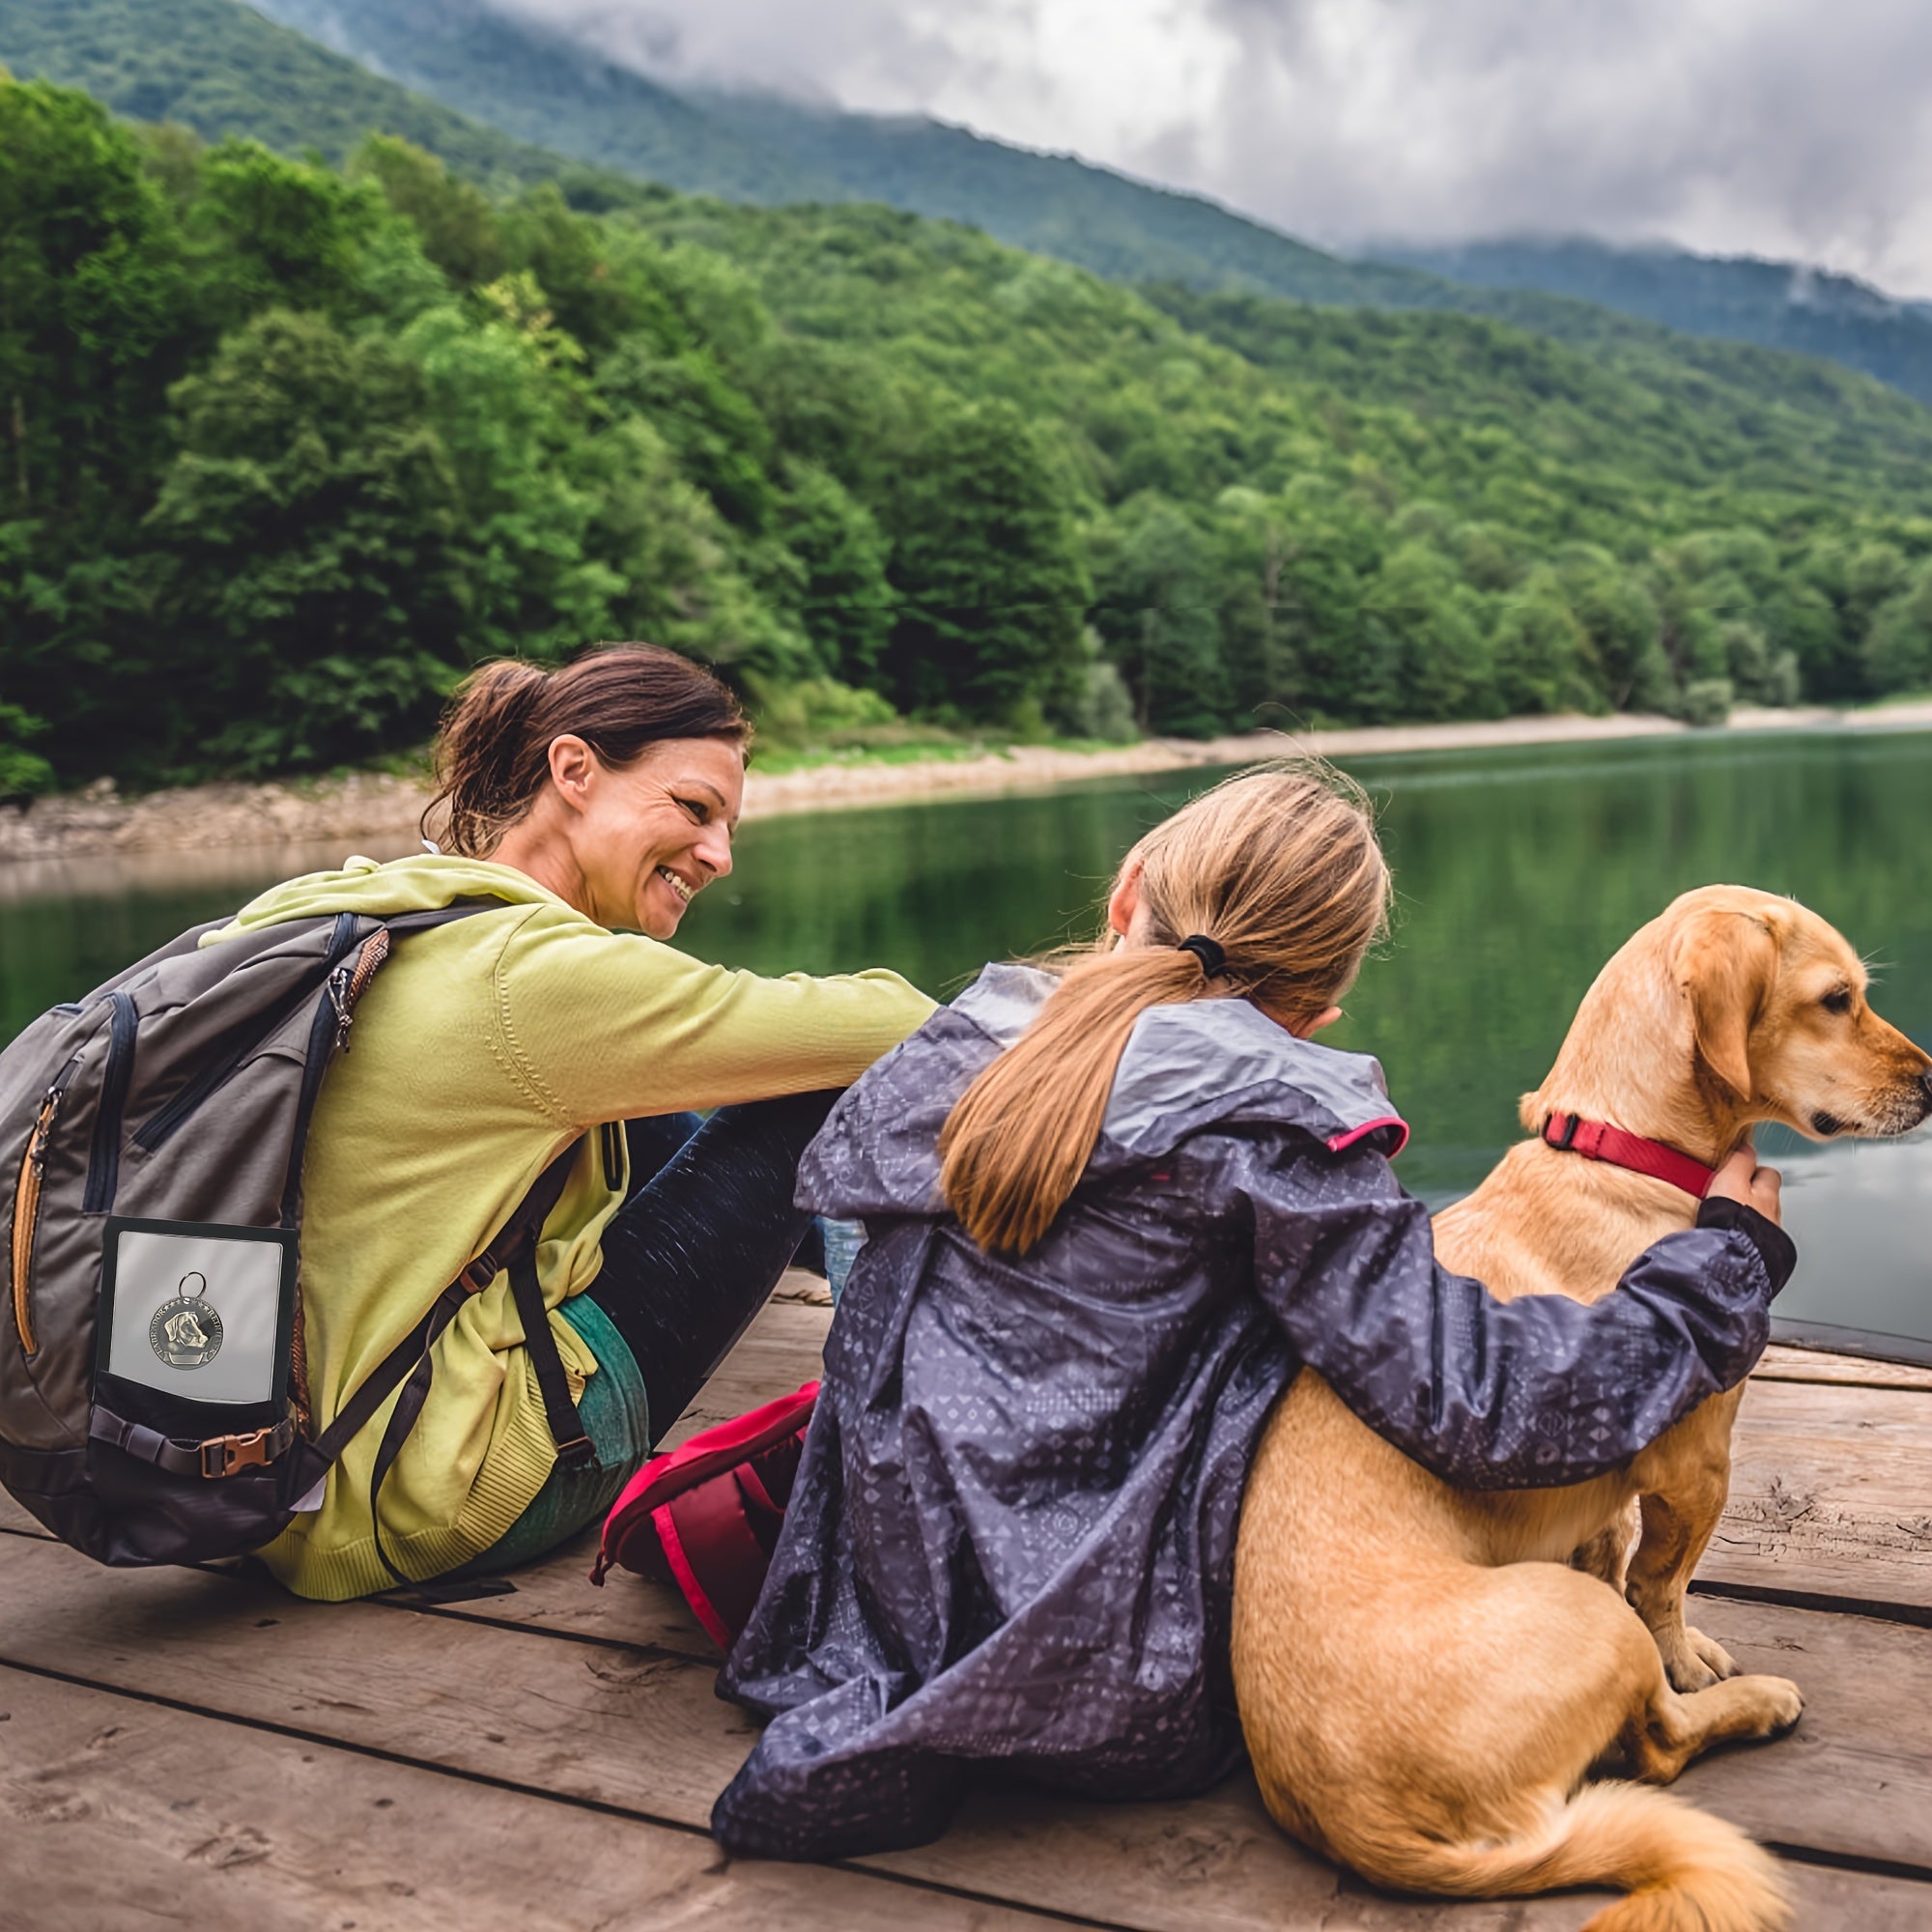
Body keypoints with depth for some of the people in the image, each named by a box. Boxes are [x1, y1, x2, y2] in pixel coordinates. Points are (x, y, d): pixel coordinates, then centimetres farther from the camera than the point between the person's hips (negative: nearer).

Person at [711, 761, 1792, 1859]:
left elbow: (833, 1176, 17)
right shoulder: (1274, 1132, -17)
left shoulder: (966, 1038, -2)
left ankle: (858, 1713, 10)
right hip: (1129, 1704, -5)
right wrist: (1731, 1255, -6)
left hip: (900, 1601, 6)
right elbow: (1473, 1402, -19)